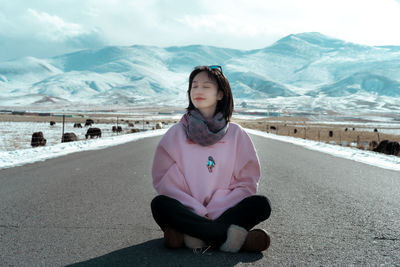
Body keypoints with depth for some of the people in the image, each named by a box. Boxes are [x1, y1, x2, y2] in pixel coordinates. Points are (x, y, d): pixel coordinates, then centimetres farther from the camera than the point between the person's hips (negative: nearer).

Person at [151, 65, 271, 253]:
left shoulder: (236, 134, 8)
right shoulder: (176, 134, 7)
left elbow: (247, 182, 3)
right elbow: (165, 180, -1)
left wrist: (212, 213, -11)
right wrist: (199, 213, -14)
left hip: (223, 213, 1)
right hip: (187, 213, -1)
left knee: (262, 204, -23)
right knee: (159, 204, -31)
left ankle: (194, 235, -30)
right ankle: (230, 237, -31)